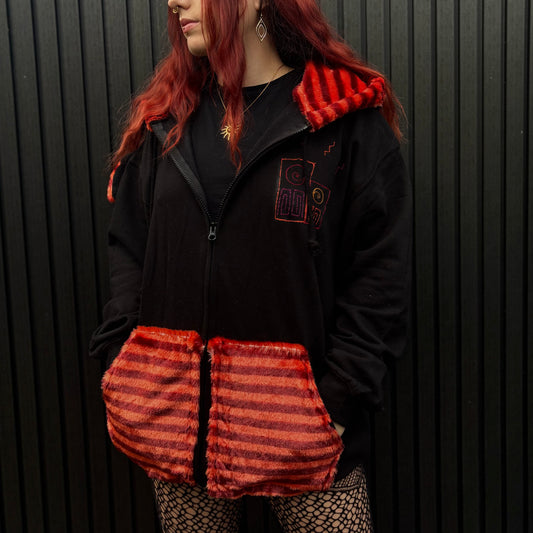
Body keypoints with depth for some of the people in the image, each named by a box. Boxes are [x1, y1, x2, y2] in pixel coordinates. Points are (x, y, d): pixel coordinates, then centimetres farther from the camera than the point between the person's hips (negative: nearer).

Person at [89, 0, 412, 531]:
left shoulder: (348, 119, -4)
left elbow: (379, 270, -7)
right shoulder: (164, 119, 9)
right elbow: (126, 245, 11)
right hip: (176, 404, 4)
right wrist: (123, 362, 1)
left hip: (296, 405, -3)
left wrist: (340, 395, -12)